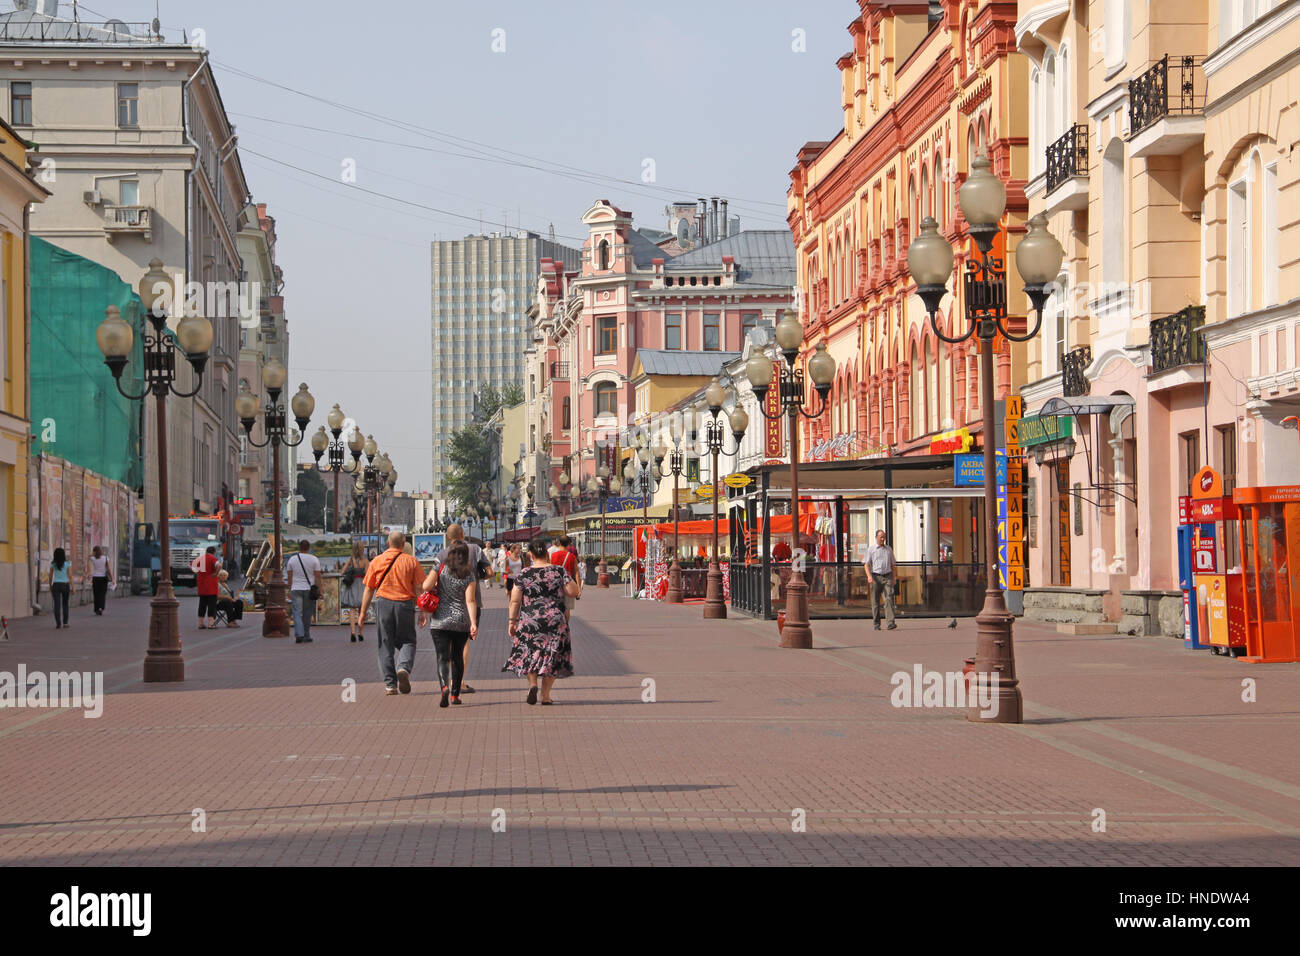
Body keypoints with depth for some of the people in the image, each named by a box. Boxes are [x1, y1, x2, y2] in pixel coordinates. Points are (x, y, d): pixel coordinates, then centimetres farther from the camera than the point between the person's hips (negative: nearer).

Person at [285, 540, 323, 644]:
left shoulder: (292, 559, 5)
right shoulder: (314, 559, -1)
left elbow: (289, 576, 7)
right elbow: (317, 576, -4)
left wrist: (290, 590, 14)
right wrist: (319, 590, 0)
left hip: (296, 589, 0)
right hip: (309, 589, 0)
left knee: (297, 613, -2)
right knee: (307, 614, 8)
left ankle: (299, 634, -19)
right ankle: (306, 637, 13)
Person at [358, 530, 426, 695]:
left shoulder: (376, 562, 5)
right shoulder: (411, 561, 2)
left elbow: (368, 589, 5)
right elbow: (420, 587, -1)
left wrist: (362, 613, 9)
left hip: (383, 603, 1)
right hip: (405, 604, -1)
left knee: (386, 644, 7)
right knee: (407, 641, 11)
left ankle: (390, 684, 4)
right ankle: (403, 668, -16)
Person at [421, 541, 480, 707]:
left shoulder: (441, 567, -2)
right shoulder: (469, 575, -2)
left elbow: (426, 586, -12)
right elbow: (470, 600, -11)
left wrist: (437, 587, 10)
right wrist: (473, 623, -14)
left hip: (440, 622, -1)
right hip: (462, 622, 1)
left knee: (443, 656, -5)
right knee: (458, 657, 15)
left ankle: (445, 687, -31)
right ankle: (455, 694, 19)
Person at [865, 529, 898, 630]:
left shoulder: (889, 549, 14)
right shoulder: (871, 549, 5)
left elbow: (893, 565, 19)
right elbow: (867, 564, -1)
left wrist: (895, 577, 13)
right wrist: (869, 576, -16)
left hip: (887, 577, 1)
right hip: (876, 577, -1)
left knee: (889, 599, -13)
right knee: (875, 601, 2)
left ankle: (890, 622, -23)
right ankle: (876, 624, 11)